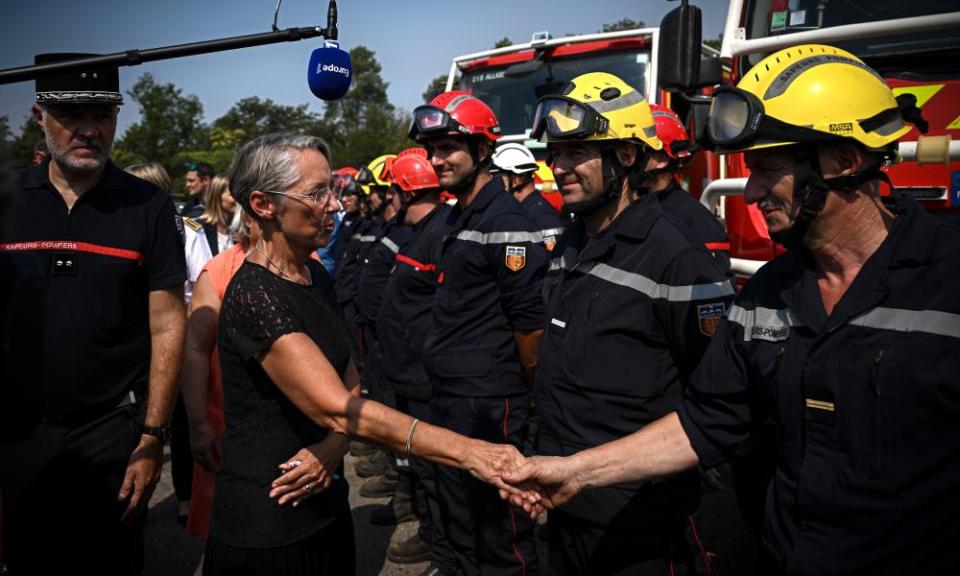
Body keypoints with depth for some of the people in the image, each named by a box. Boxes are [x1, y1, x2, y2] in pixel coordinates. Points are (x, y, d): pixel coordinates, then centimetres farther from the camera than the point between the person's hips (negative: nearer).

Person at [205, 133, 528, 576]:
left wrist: (331, 446, -17)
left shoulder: (315, 276, 5)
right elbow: (339, 409, -30)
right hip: (265, 527, -7)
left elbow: (350, 385, 4)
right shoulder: (253, 295, -23)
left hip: (325, 504, 7)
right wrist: (469, 452, -34)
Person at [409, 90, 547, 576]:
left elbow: (529, 320, -18)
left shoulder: (506, 222, -17)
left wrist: (530, 389, -8)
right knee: (459, 518, 21)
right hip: (449, 397, 10)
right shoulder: (458, 217, 13)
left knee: (500, 526, 4)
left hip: (489, 404, -9)